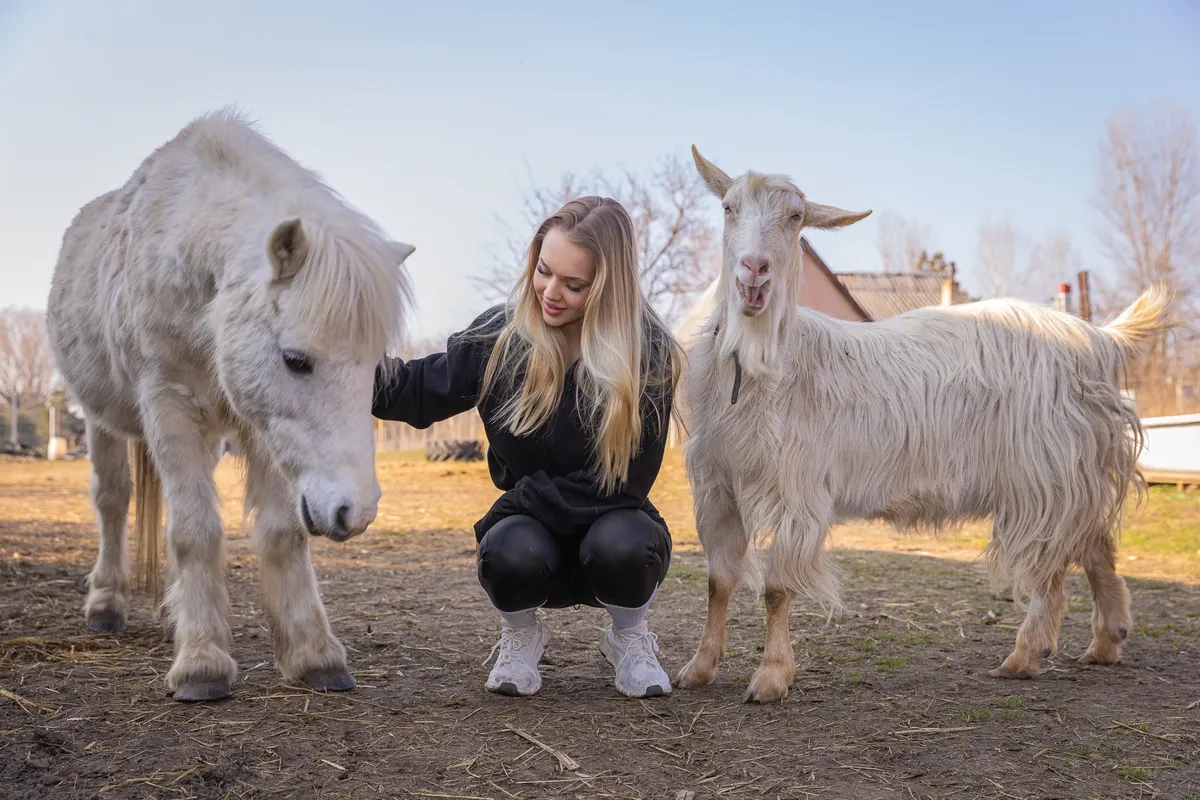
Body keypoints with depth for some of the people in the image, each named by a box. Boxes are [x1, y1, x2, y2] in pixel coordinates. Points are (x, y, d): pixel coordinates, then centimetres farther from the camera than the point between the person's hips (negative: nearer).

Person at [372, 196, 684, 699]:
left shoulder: (649, 356, -15)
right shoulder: (503, 336, -8)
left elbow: (623, 483, -16)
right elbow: (421, 392, -5)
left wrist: (516, 504, -18)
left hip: (609, 526, -1)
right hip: (530, 530, 1)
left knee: (622, 544, -35)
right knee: (511, 554, -34)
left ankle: (629, 641, 2)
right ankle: (520, 637, 4)